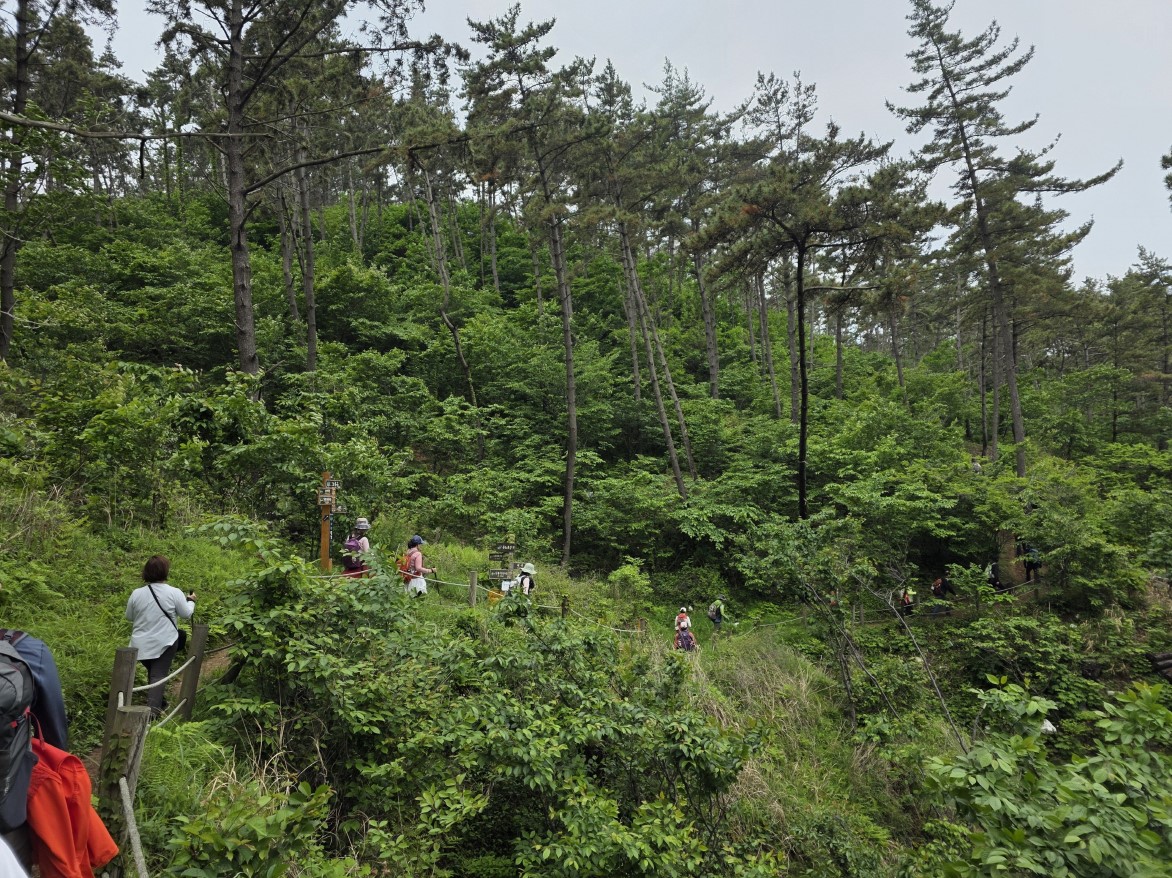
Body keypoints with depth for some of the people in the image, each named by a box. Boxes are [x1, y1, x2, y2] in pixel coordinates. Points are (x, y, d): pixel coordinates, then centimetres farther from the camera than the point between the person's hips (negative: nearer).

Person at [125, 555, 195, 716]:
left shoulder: (136, 593, -3)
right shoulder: (174, 593, -12)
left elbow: (129, 616, 10)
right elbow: (187, 614, -1)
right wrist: (190, 601, 17)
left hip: (141, 644, 4)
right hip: (164, 643, -3)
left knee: (152, 672, 22)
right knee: (158, 675, -1)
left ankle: (156, 700, 34)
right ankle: (153, 708, -13)